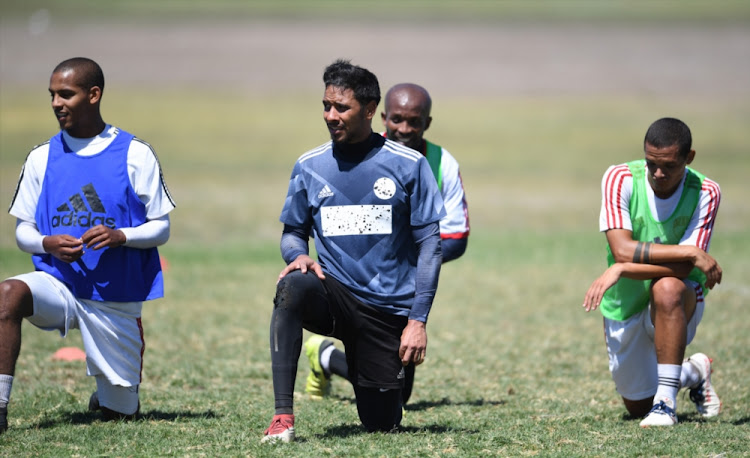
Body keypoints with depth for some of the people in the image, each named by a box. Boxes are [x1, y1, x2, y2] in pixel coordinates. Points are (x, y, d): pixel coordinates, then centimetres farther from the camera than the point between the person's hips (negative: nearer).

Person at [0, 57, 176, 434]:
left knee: (119, 413, 6)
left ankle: (114, 391, 44)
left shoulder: (135, 155, -2)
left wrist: (120, 237, -20)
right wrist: (48, 243, -15)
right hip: (59, 285, 1)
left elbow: (161, 228, 0)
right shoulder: (42, 158, 5)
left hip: (116, 298, -1)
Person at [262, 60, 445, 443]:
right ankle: (283, 417, -33)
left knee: (380, 425, 4)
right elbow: (293, 232, 12)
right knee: (291, 287, -35)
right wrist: (298, 255, -14)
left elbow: (430, 242, -4)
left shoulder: (408, 165, -5)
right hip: (335, 295, 1)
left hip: (388, 309, -1)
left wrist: (418, 320, -10)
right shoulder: (309, 167, 2)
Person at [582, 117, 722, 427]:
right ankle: (692, 373, 46)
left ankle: (666, 402, -30)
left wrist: (621, 270, -35)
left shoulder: (705, 193, -17)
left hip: (682, 305, -2)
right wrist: (692, 253, -31)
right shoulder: (620, 179, -16)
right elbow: (622, 249, -27)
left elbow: (682, 269, -25)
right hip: (625, 308, 3)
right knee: (637, 407, 13)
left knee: (667, 288, -40)